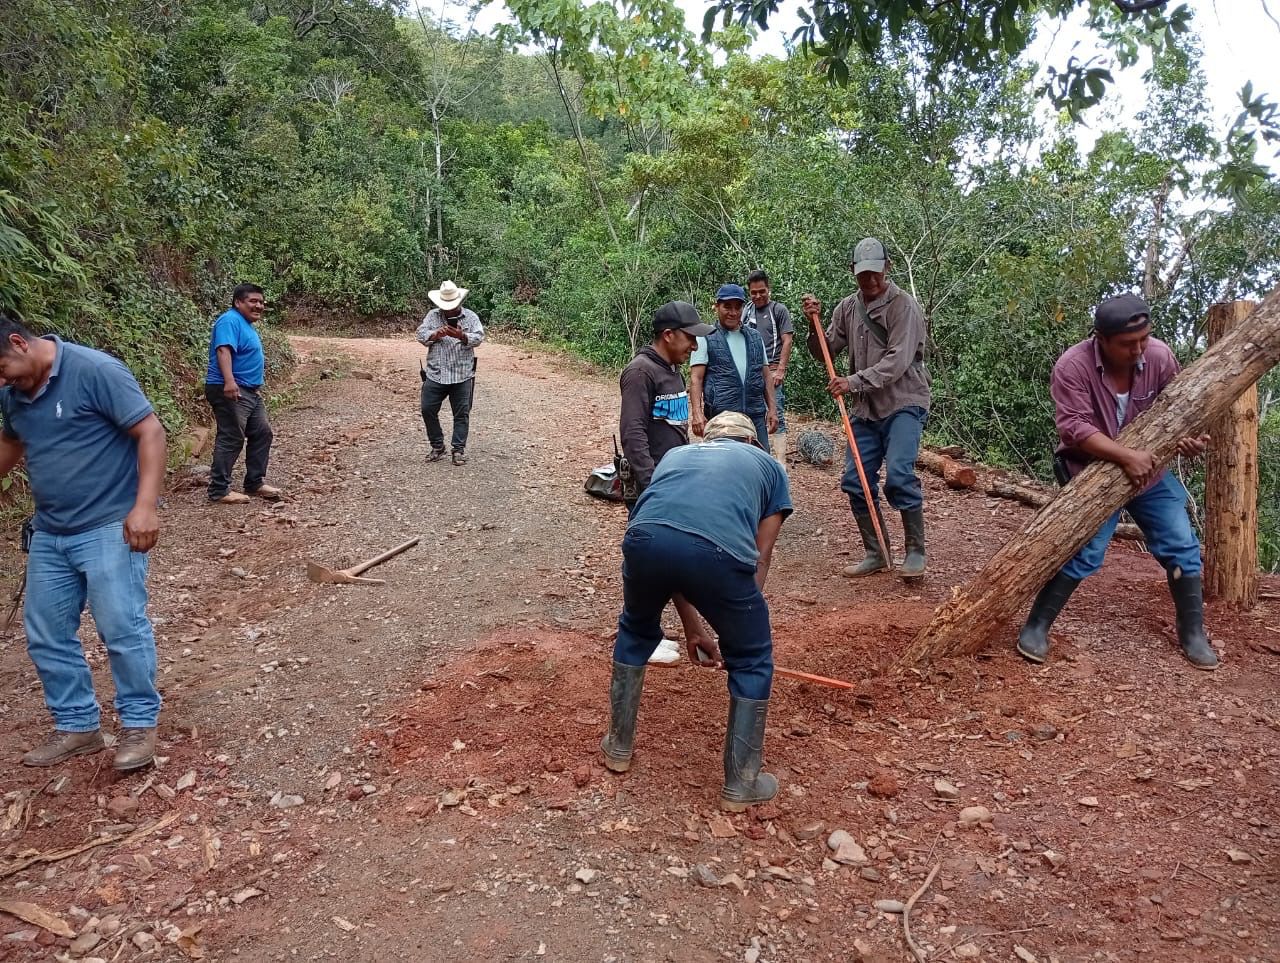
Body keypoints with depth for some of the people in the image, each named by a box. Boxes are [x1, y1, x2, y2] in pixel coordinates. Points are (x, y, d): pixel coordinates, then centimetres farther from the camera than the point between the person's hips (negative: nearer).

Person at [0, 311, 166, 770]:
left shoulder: (95, 371, -15)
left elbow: (150, 432, -17)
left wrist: (144, 505, -23)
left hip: (110, 527, -8)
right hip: (48, 534, 8)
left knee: (122, 628, -6)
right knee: (46, 636, 11)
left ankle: (140, 723, 11)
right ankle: (77, 726, 25)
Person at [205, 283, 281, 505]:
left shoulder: (246, 324, 19)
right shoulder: (230, 321, -12)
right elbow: (223, 350, -27)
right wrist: (229, 381, -40)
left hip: (250, 392, 11)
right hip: (231, 391, -11)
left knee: (262, 433, 13)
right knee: (231, 439, -9)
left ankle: (255, 482, 23)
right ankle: (219, 490, -3)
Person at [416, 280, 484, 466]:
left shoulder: (470, 316, 2)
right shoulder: (432, 315, 7)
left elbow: (478, 337, -11)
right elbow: (421, 334, -3)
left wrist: (461, 335, -30)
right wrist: (435, 334, -23)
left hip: (462, 376, -1)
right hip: (435, 374, 2)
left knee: (461, 413, 2)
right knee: (428, 410, 1)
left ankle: (459, 450, 12)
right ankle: (437, 447, 17)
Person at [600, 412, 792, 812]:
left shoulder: (677, 453, 40)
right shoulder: (768, 465, 34)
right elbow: (760, 558, 27)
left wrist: (691, 627, 44)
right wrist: (737, 621, 36)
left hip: (645, 538, 3)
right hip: (717, 549, -3)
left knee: (635, 632, 35)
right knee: (752, 659, 24)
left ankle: (619, 746, 46)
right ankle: (741, 784, 33)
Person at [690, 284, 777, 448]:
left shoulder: (756, 338, 18)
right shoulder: (706, 339, 2)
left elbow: (765, 375, 20)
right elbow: (696, 379, -6)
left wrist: (772, 408, 11)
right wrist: (697, 412, -18)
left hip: (756, 415, 4)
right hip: (720, 415, -4)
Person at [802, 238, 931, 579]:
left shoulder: (903, 305, -9)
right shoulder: (847, 307, 10)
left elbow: (897, 361, -19)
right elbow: (824, 352, 10)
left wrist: (854, 382, -25)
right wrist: (814, 323, -7)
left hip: (903, 404, -6)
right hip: (866, 409, 6)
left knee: (899, 474, -21)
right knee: (855, 481, 3)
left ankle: (915, 551, -5)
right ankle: (876, 553, 18)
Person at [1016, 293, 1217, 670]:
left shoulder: (1159, 355, -12)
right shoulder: (1073, 366, -25)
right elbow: (1074, 428, -28)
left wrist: (1191, 437, -20)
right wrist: (1125, 456, -35)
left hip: (1150, 471, 5)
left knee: (1181, 547, 6)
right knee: (1083, 552, -11)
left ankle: (1193, 633, 23)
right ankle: (1036, 626, 1)